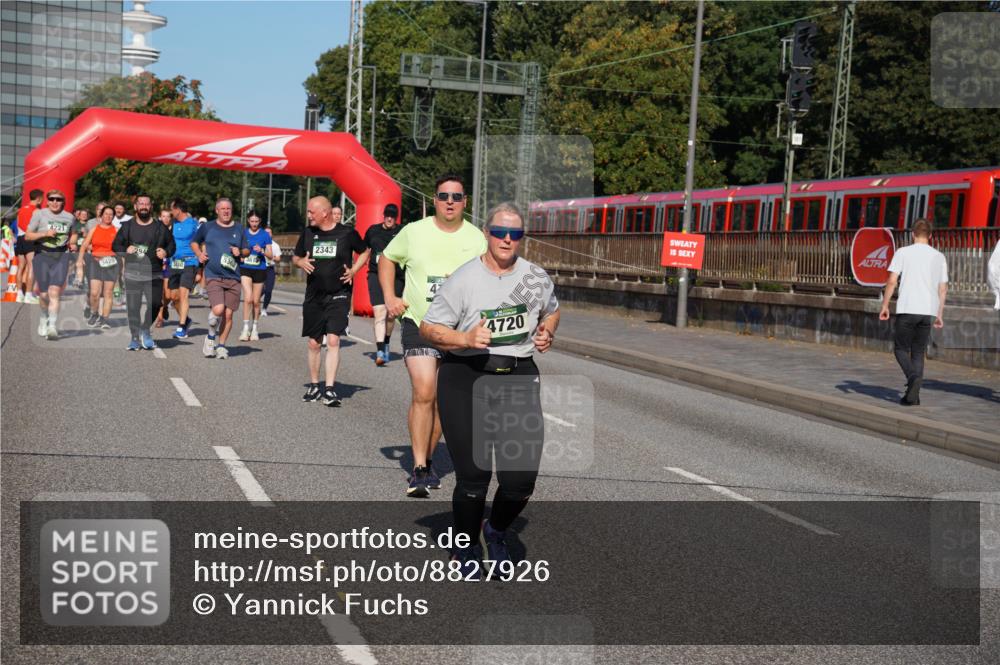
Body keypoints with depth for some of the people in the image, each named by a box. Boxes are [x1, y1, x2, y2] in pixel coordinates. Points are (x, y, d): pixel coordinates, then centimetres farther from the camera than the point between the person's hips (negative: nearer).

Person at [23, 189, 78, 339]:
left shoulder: (69, 217, 7)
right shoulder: (39, 214, 1)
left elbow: (73, 234, 26)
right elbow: (27, 236, 0)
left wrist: (72, 242, 4)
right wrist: (45, 233, -15)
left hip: (61, 256, 0)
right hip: (42, 255, 0)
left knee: (54, 291, -14)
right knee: (44, 294, 2)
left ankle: (53, 326, -15)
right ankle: (44, 318, 32)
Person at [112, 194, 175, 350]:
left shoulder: (160, 227, 8)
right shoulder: (127, 226, 8)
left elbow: (171, 243, 15)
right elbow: (115, 245, 12)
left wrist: (166, 252, -6)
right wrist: (125, 250, -9)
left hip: (154, 274, 0)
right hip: (133, 274, 0)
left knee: (155, 303, -9)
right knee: (133, 307, -1)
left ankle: (145, 330, 14)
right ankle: (135, 337, 10)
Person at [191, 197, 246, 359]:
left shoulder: (238, 229, 11)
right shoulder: (207, 227, 7)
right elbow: (194, 242, 21)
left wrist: (240, 252, -5)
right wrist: (199, 254, 3)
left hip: (233, 278, 2)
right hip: (213, 277, -2)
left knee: (228, 314, 2)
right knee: (218, 310, -20)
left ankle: (221, 345, 19)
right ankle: (211, 337, 8)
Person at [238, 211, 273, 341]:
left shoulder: (265, 234, 1)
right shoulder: (243, 233, 5)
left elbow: (270, 255, 0)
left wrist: (262, 251, -17)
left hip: (260, 270, 0)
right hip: (245, 269, 0)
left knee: (256, 301, 6)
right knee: (248, 298, -15)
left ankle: (255, 328, 20)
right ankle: (246, 328, -10)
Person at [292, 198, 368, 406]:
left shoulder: (347, 233, -5)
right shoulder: (308, 233, 5)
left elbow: (364, 252, 10)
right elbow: (295, 257, 17)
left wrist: (353, 270, -4)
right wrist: (301, 262, -6)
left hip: (338, 295, -4)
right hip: (314, 295, 4)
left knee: (333, 340, -15)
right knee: (314, 343, 9)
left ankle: (330, 389, -12)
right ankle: (314, 386, 24)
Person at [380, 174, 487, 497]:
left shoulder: (476, 239, 1)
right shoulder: (414, 231, 0)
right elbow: (387, 259, 15)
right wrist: (390, 297, 4)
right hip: (418, 323, -2)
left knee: (443, 401, 10)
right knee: (423, 393, -16)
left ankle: (427, 461, 26)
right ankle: (419, 469, -12)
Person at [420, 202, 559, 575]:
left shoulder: (537, 278, 6)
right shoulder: (464, 279, -6)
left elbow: (552, 310, 27)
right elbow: (428, 328, -3)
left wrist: (547, 333, 5)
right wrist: (466, 339, -20)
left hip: (519, 378, 3)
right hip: (466, 379, -3)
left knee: (521, 478, -2)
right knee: (473, 478, -1)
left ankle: (496, 533, 31)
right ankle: (466, 548, 28)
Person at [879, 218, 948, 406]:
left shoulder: (903, 253, 1)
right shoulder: (939, 257, 11)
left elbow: (892, 281, -6)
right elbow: (943, 289, 11)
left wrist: (884, 306, 1)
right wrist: (939, 315, 17)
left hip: (907, 309, -3)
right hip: (928, 310, 3)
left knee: (901, 348, 9)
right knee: (918, 353, 9)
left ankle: (913, 376, -19)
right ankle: (913, 395, 3)